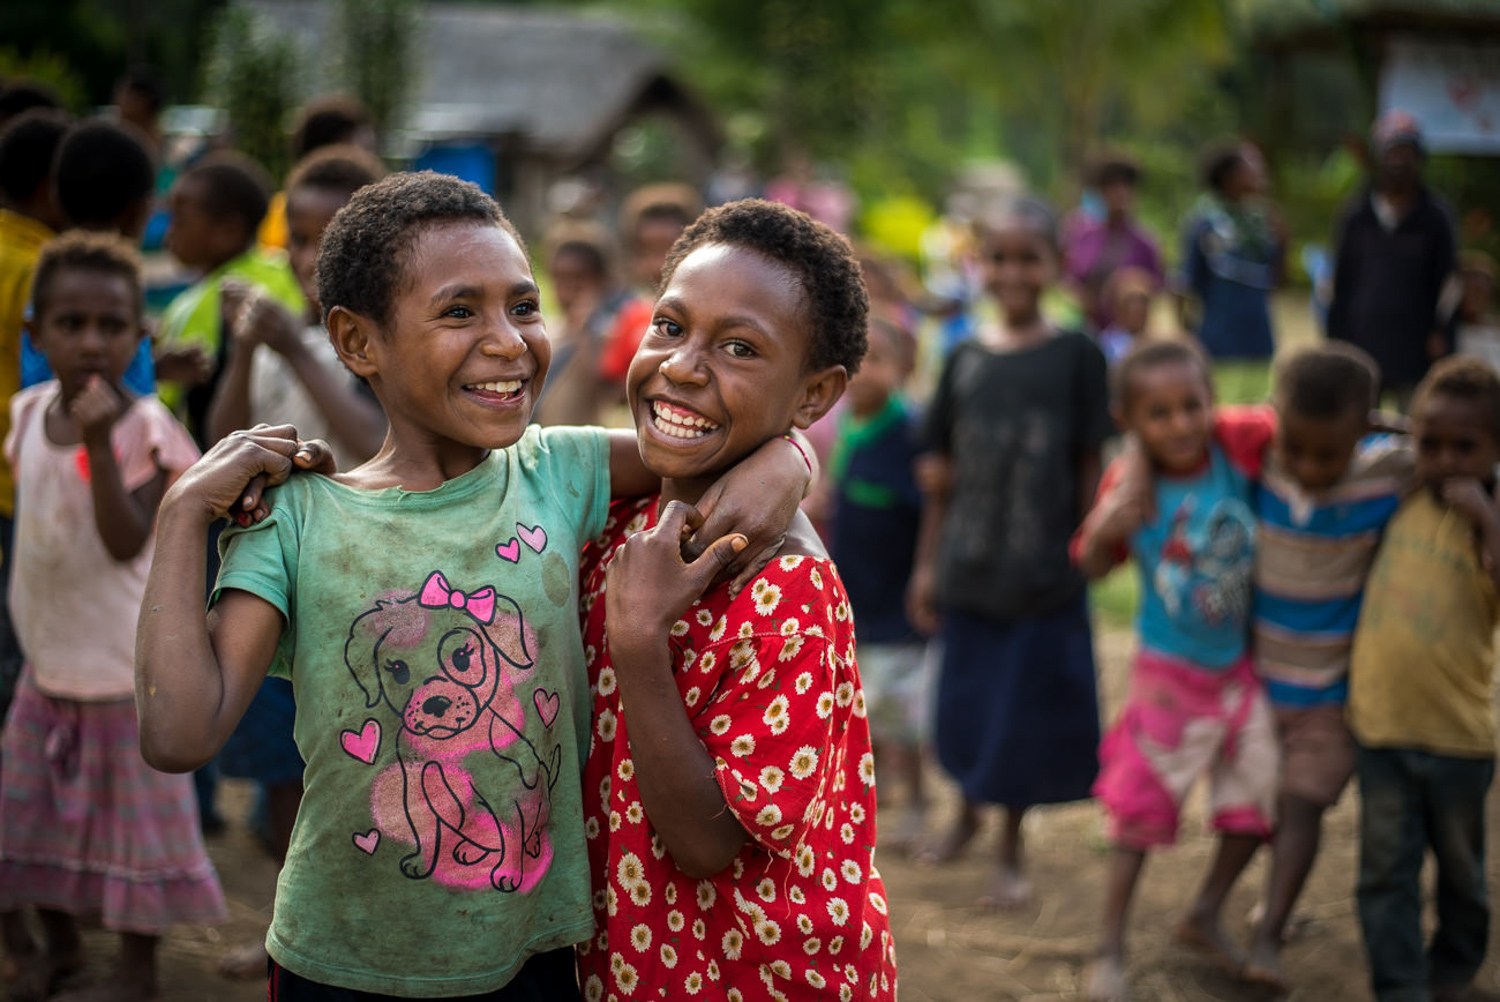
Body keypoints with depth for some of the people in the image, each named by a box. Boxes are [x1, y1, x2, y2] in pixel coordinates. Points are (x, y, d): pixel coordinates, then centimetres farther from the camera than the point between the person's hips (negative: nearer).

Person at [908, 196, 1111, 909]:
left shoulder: (1077, 356, -5)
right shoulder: (966, 360, 3)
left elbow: (1090, 466, -3)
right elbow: (944, 474, 8)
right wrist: (927, 564, 8)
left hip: (1046, 575, -2)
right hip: (970, 571, 3)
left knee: (1027, 709, 6)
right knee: (965, 703, 13)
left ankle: (1011, 852, 24)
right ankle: (968, 811, 40)